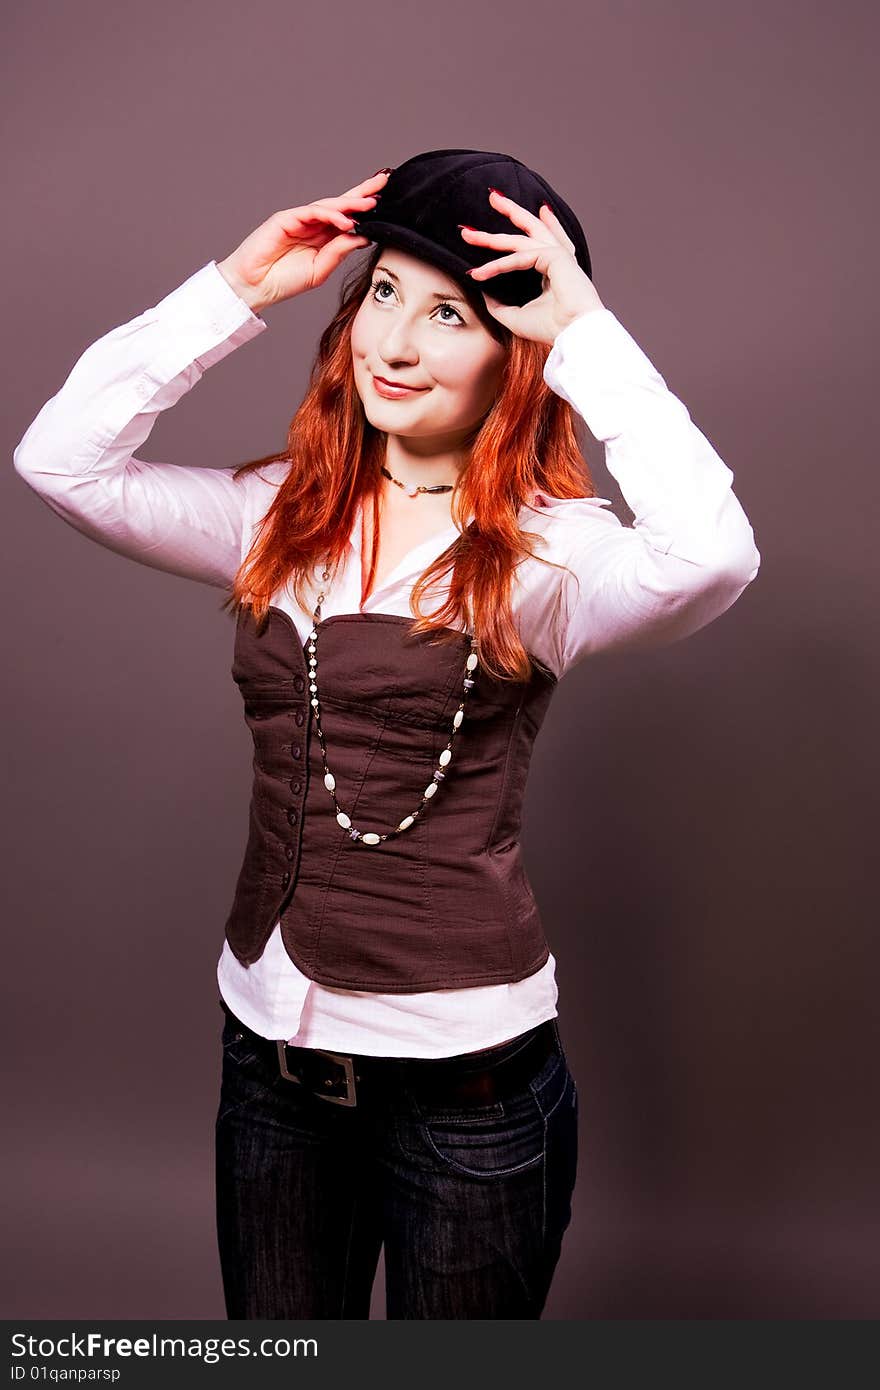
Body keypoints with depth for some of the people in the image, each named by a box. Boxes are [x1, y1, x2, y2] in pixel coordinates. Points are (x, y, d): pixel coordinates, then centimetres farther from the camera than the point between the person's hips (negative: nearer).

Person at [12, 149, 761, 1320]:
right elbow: (61, 460, -3)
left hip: (467, 1062, -4)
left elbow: (710, 557, -33)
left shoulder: (542, 549, -12)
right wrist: (237, 289, -6)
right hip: (271, 1045, 5)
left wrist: (586, 331, -22)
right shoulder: (282, 517, 2)